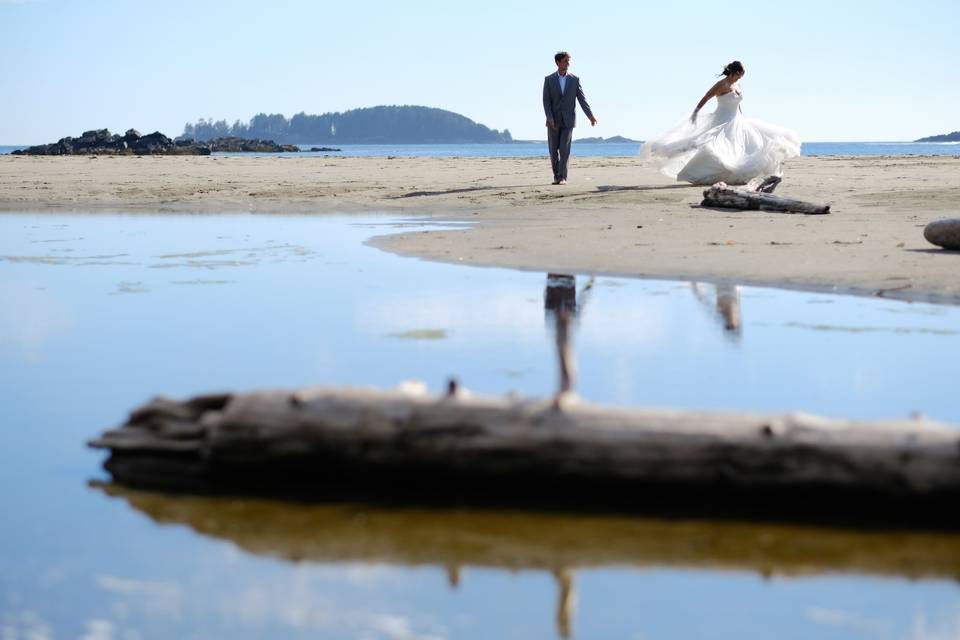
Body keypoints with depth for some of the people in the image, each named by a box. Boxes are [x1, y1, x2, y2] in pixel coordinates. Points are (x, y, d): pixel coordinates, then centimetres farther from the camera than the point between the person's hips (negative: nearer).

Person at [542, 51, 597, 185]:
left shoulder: (574, 79, 2)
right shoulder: (549, 80, 1)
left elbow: (582, 99, 1)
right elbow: (546, 101, -5)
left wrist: (590, 116, -10)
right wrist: (550, 118, -18)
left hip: (568, 120, 0)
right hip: (553, 121, 0)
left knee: (564, 150, -10)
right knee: (554, 150, 2)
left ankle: (562, 177, -5)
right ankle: (556, 176, 19)